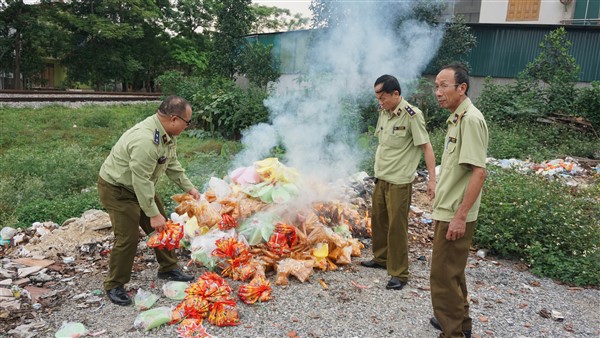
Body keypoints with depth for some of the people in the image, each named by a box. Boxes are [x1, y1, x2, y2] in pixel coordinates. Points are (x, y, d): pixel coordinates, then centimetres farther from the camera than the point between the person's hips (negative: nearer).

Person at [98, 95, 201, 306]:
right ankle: (114, 286, 8)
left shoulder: (167, 134, -5)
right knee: (128, 238, -10)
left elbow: (172, 165, 9)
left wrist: (189, 188, 5)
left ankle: (168, 269, 29)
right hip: (116, 189, -9)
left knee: (161, 227, 12)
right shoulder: (145, 140, -36)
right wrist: (153, 214, -29)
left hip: (139, 186, 9)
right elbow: (141, 181, -34)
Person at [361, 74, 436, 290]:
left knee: (396, 226, -1)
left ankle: (399, 274, 11)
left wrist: (432, 179, -20)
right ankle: (381, 258, 38)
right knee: (378, 220, 18)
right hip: (381, 178, 7)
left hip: (399, 181, -7)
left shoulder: (412, 115, -15)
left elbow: (426, 147, -15)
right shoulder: (383, 112, 6)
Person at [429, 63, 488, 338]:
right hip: (447, 211, 10)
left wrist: (460, 216, -24)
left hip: (455, 215, -10)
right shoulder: (457, 119, 12)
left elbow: (478, 172, -23)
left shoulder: (471, 119, -17)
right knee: (452, 271, 21)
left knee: (444, 275, -1)